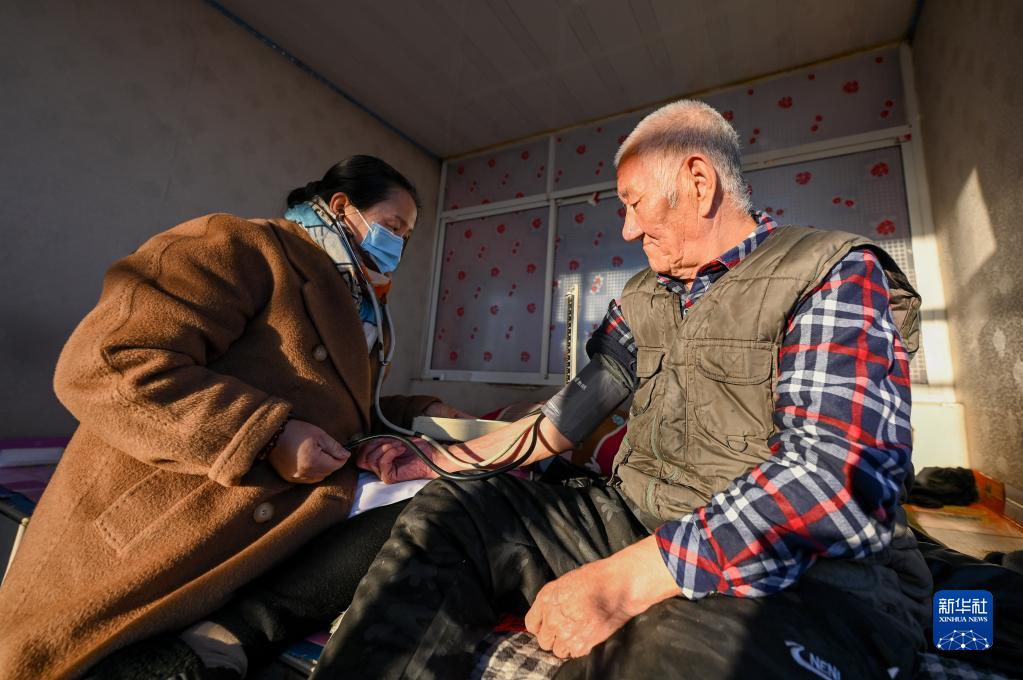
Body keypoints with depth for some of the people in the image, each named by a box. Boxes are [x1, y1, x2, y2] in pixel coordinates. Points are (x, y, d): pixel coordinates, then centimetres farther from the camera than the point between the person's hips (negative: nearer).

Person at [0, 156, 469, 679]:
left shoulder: (353, 307, 20)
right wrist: (268, 435, -23)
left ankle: (223, 637, -17)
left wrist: (418, 412, 15)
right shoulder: (245, 246, -7)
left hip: (279, 531, 8)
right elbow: (104, 363, -17)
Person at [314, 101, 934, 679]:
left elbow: (842, 472, -20)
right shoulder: (641, 299, 11)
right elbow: (574, 411, 10)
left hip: (817, 573, -4)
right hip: (640, 527, 6)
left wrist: (628, 577, -26)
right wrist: (439, 461, 10)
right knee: (449, 510, -8)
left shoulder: (835, 275, -7)